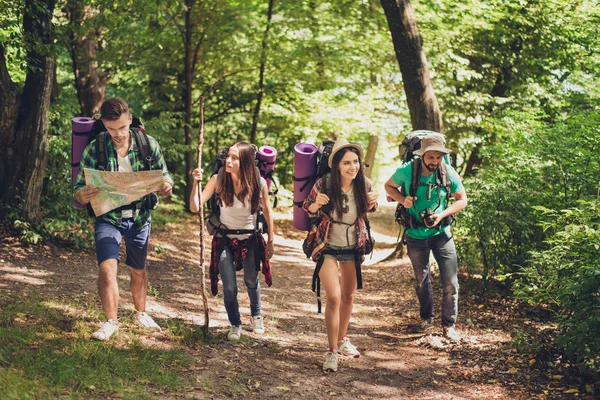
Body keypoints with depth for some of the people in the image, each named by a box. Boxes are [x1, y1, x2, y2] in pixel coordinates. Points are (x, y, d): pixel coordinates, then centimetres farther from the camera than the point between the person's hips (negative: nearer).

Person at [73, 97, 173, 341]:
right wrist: (82, 196, -37)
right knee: (107, 268, -19)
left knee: (138, 270, 18)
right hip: (108, 218, -2)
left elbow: (165, 179, -1)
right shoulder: (94, 149, -14)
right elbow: (78, 191, -12)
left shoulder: (148, 145, -10)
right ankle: (111, 321, -2)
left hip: (140, 217, 2)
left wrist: (166, 186, -26)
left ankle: (141, 314, 41)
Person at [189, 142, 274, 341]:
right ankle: (235, 325, 19)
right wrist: (196, 183, -34)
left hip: (250, 239, 1)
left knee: (251, 282, 15)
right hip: (225, 240, -1)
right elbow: (195, 207, -20)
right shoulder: (218, 180, -17)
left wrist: (270, 241, 7)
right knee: (229, 287, -7)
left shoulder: (259, 183, -15)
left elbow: (267, 212, 2)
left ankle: (256, 316, 46)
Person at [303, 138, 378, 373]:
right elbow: (308, 210, -5)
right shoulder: (323, 185, -22)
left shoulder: (364, 185, -14)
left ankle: (342, 340, 40)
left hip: (353, 247, 4)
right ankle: (332, 352, -4)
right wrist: (317, 204, -28)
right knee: (333, 297, -15)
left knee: (348, 296, 18)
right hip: (327, 248, -4)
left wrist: (372, 203, -17)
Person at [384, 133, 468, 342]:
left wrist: (442, 215, -19)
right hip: (415, 235, 1)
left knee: (450, 282, -5)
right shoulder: (406, 171, -17)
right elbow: (389, 186, 3)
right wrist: (403, 199, -18)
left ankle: (449, 325, 11)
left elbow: (462, 200, -4)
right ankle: (427, 320, 35)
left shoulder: (449, 173, -16)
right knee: (422, 280, 17)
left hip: (441, 233, -1)